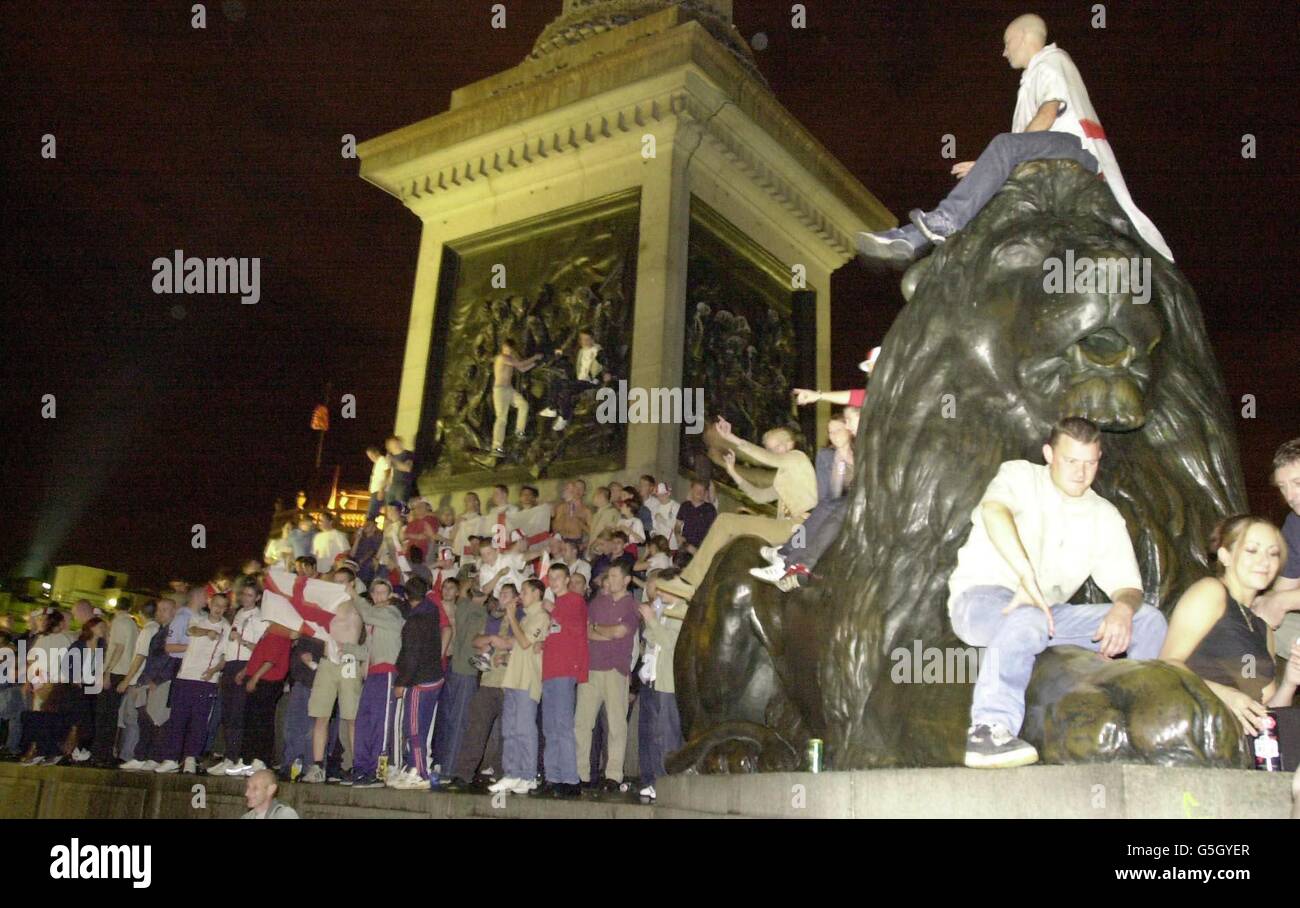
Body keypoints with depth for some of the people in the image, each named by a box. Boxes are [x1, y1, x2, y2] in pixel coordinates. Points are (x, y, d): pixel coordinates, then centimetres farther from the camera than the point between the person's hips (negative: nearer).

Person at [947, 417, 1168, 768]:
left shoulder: (1105, 516, 11)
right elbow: (993, 509, -27)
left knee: (1149, 620, -6)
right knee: (1029, 618, -39)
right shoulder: (1021, 476, -3)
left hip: (1050, 612, 6)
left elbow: (1128, 586, 4)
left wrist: (1124, 607, -23)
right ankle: (990, 729, -40)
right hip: (981, 598, -5)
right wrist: (1027, 578, -41)